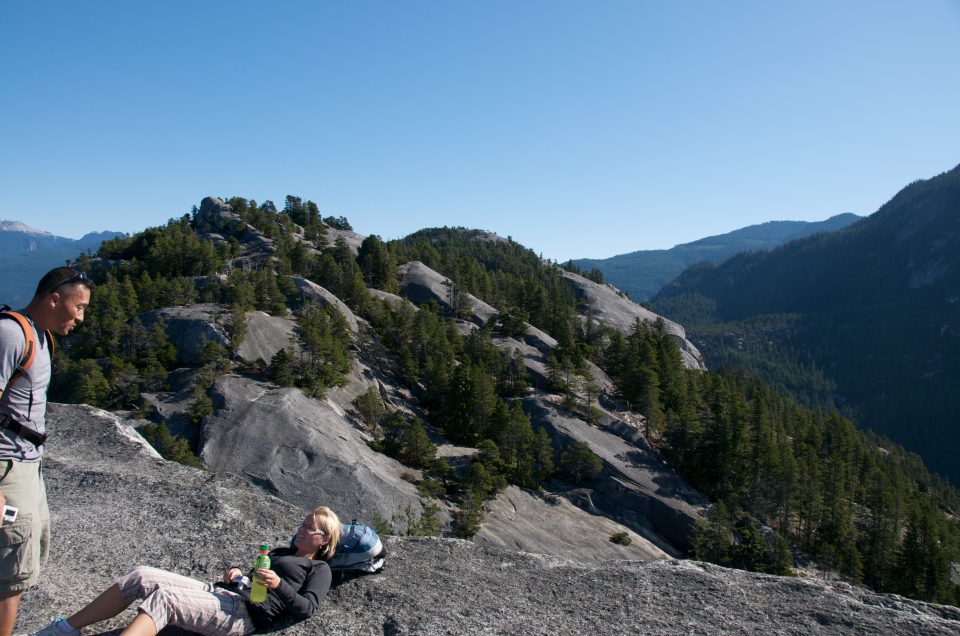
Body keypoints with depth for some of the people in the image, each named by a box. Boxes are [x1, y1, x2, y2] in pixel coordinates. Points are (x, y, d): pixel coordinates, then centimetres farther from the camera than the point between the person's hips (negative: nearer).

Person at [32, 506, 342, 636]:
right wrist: (237, 572, 13)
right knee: (141, 577, -7)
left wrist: (278, 585, -21)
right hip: (218, 593, 8)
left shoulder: (319, 568, 9)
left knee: (163, 597, -29)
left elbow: (307, 607, -7)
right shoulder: (281, 552, 33)